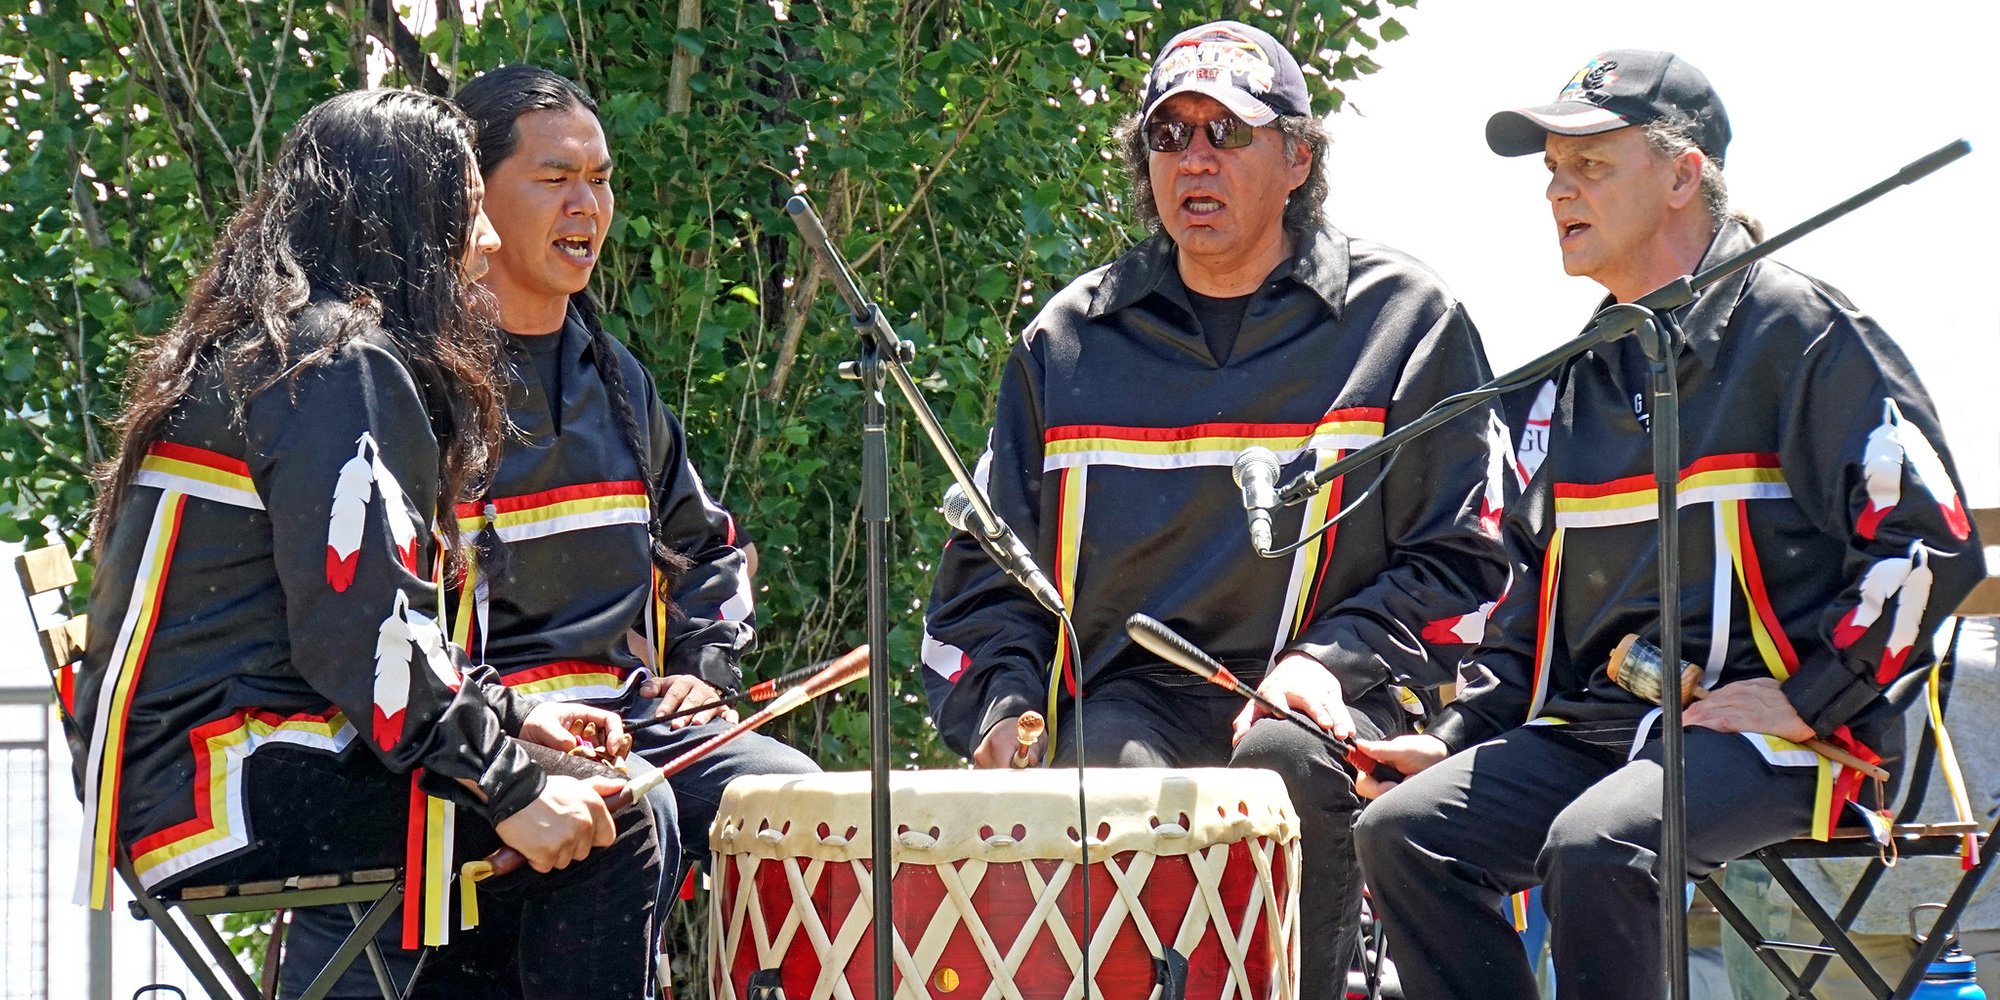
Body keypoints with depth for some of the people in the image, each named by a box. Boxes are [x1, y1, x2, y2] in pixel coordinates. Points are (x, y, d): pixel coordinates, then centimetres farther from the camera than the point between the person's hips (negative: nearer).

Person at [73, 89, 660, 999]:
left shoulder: (261, 349, 20)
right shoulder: (342, 367, -12)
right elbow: (359, 631, -21)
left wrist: (506, 714, 14)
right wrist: (508, 783, -19)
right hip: (230, 784, -11)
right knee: (612, 828, -15)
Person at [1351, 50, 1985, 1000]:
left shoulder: (1796, 331, -4)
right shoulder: (1579, 376, 19)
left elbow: (1931, 543, -10)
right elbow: (1532, 589, 25)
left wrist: (1806, 699, -15)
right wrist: (1455, 736, 10)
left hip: (1780, 734, -7)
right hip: (1596, 724, 7)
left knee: (1595, 848, -34)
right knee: (1403, 832, -14)